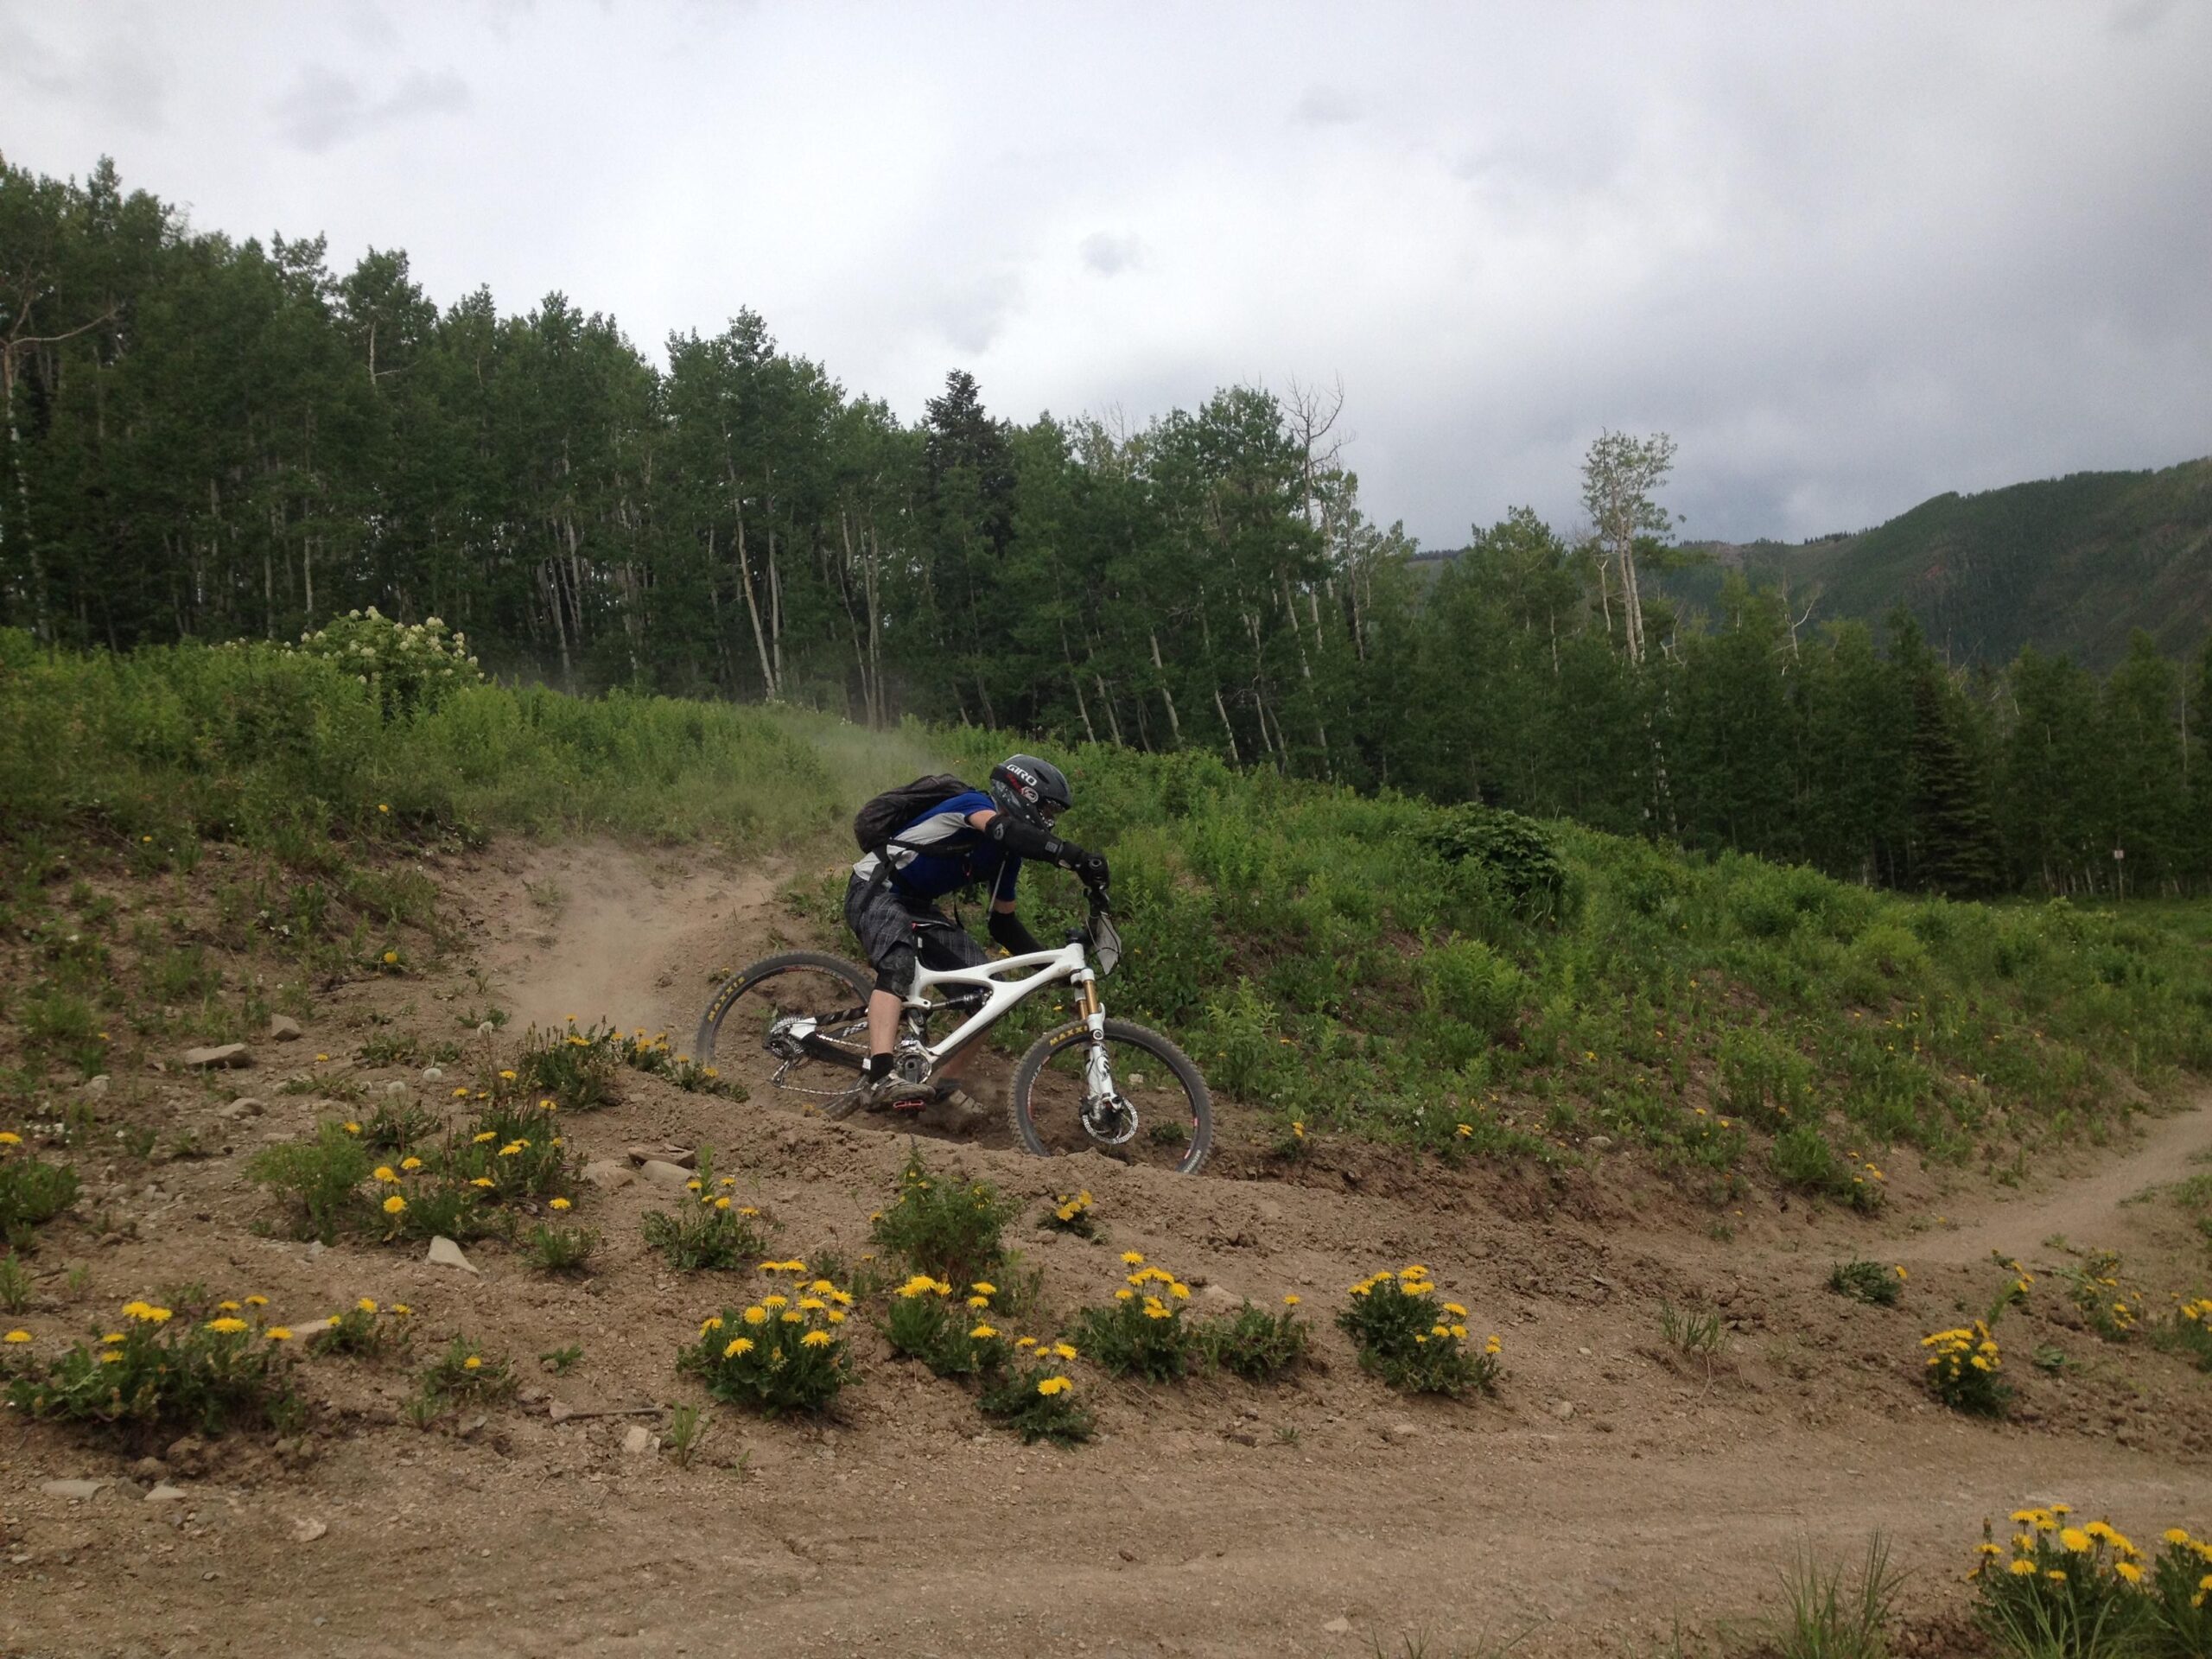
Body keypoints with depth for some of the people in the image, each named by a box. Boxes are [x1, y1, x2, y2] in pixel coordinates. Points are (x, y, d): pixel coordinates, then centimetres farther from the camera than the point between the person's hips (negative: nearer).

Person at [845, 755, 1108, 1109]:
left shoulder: (1006, 857, 6)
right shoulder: (974, 803, -19)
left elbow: (1004, 922, 13)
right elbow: (1007, 831, -42)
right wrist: (1077, 857, -51)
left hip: (916, 907, 9)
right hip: (873, 890, -9)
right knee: (899, 964, -36)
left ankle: (945, 1083, 3)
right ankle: (880, 1080, -48)